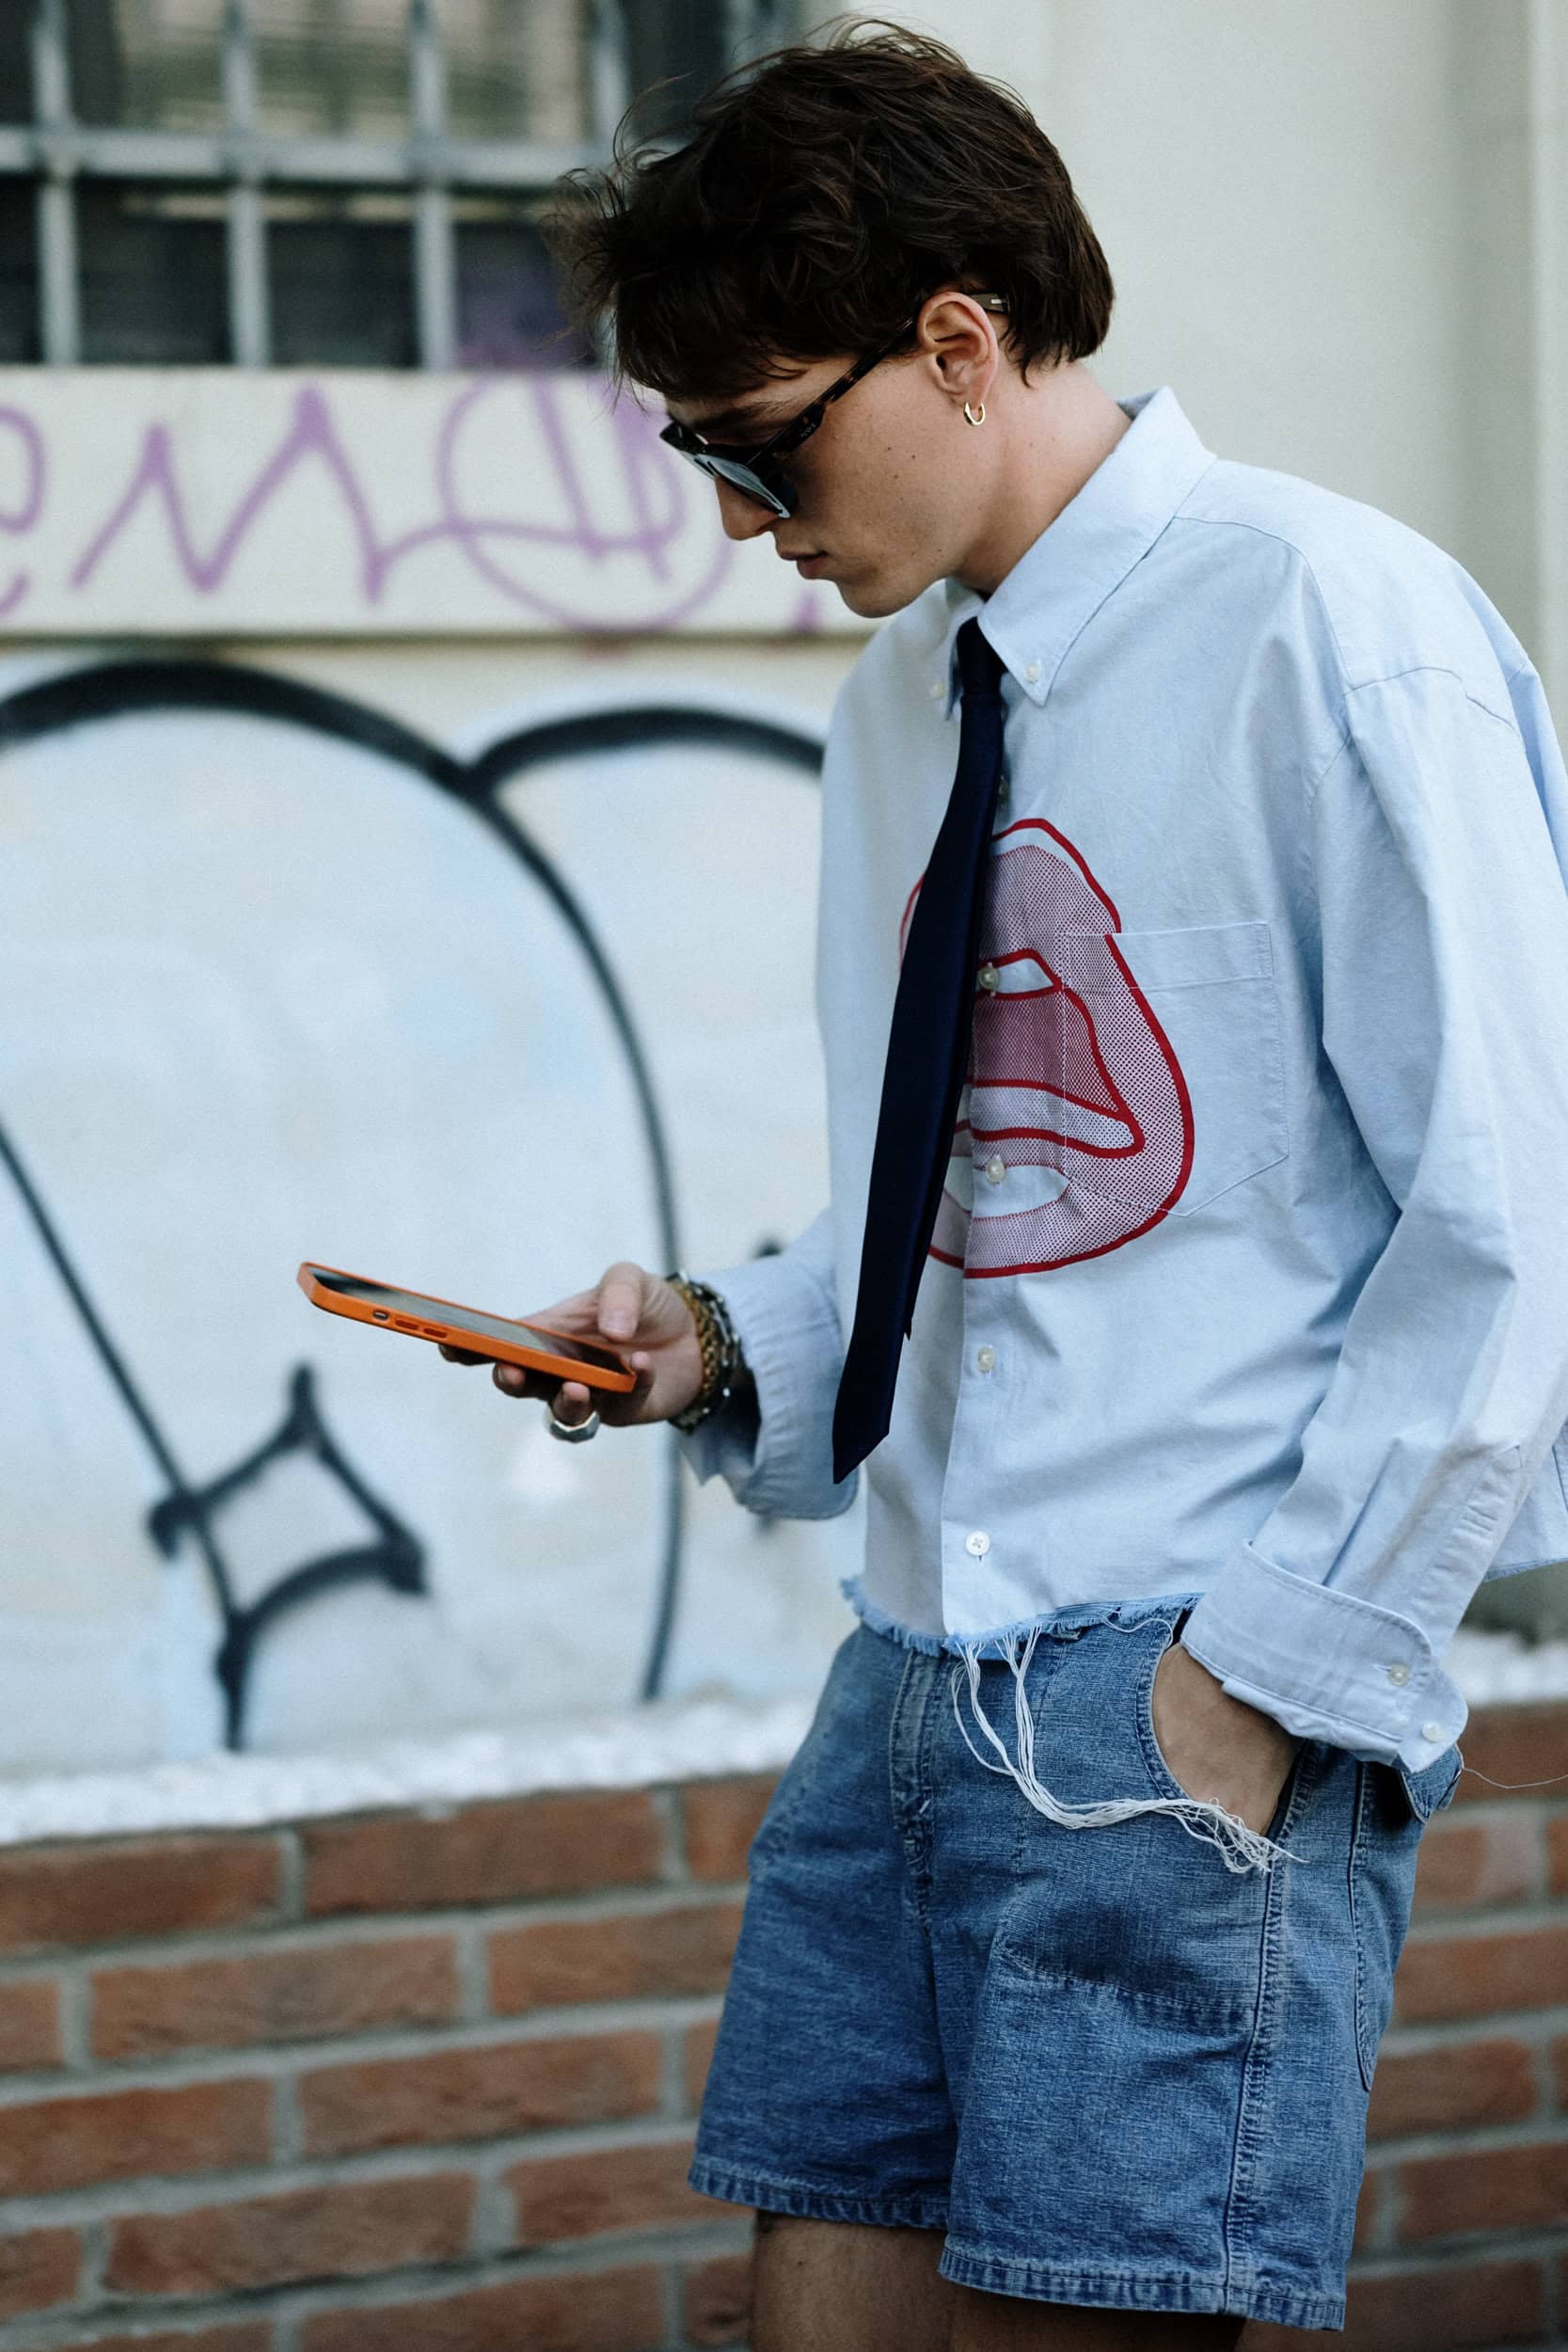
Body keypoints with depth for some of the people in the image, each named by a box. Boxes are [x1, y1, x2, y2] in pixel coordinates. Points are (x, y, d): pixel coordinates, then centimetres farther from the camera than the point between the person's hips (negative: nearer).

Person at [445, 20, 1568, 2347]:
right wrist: (729, 1349, 6)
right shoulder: (901, 698, 16)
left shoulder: (1328, 625, -9)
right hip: (916, 1672, 7)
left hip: (1186, 1701, -7)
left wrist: (1273, 1661, -14)